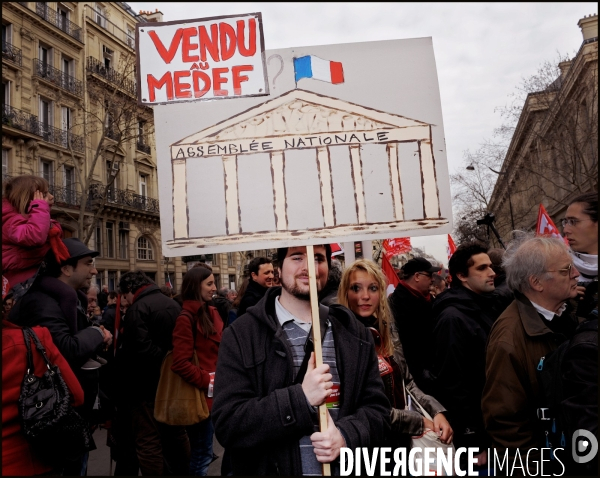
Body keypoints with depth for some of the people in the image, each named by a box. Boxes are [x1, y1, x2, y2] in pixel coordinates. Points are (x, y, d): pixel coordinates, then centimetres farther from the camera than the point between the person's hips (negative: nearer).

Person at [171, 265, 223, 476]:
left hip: (217, 392, 7)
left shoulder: (212, 313, 10)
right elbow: (180, 363, -18)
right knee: (202, 456, 6)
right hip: (201, 394, -7)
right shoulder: (187, 318, -13)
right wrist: (207, 382, -17)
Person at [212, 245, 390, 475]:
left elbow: (377, 408, -1)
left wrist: (346, 435, -20)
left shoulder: (354, 333, -1)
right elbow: (227, 424, -16)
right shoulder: (241, 336, -11)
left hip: (346, 468, 3)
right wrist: (302, 399, -26)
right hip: (270, 470, -2)